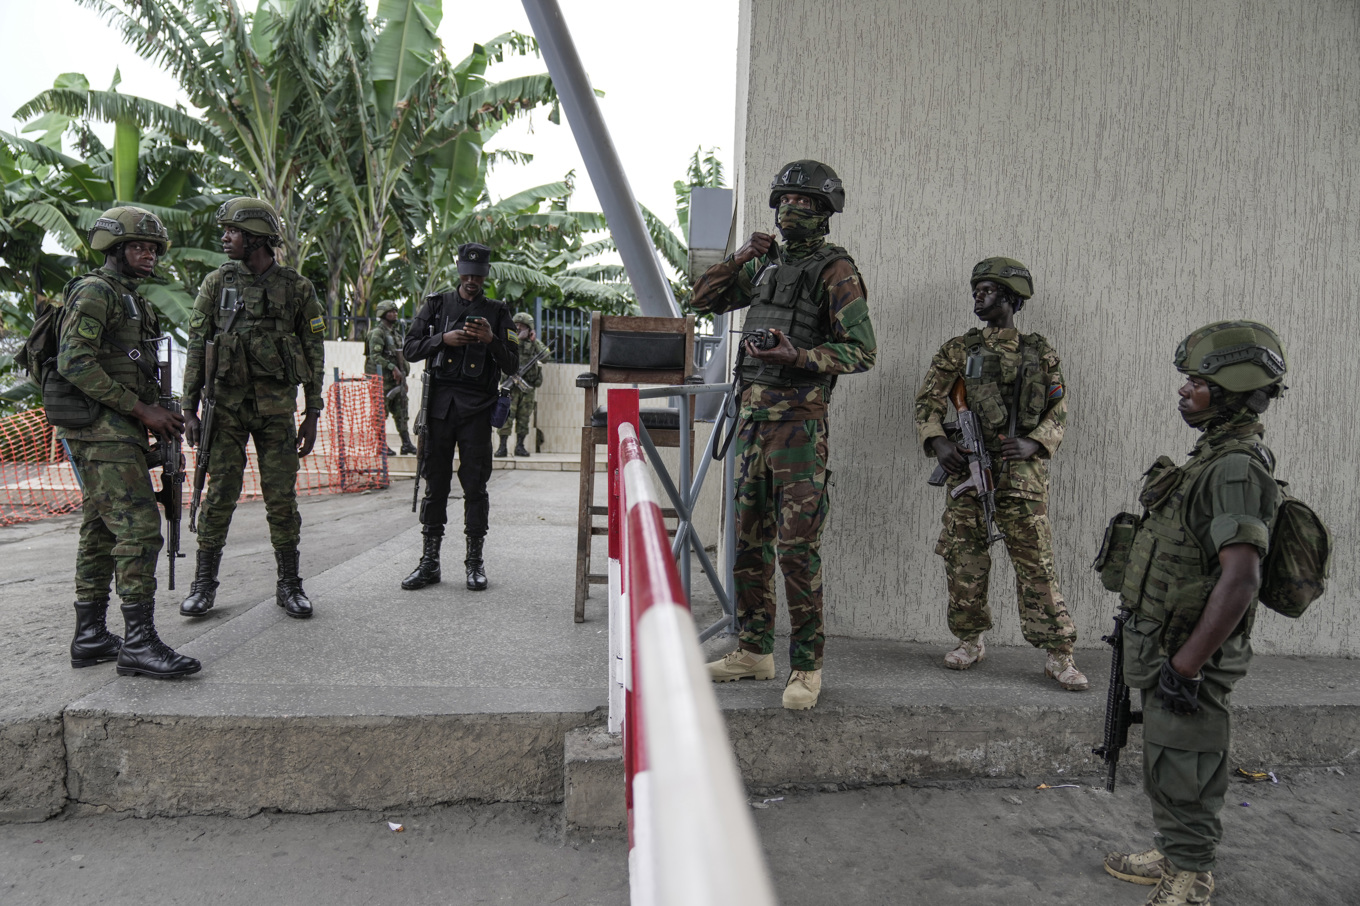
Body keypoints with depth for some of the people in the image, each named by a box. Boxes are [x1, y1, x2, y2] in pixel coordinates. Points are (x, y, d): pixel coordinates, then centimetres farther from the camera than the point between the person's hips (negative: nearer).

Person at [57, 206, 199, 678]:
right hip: (103, 430, -10)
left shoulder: (131, 300, 23)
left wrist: (159, 415, 11)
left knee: (101, 530, 11)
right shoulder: (94, 291, -8)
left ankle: (90, 637, 18)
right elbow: (75, 362, -18)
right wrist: (142, 409, -18)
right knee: (139, 526, -16)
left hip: (120, 430, 10)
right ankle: (139, 643, -16)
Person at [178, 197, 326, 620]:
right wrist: (189, 409, -1)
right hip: (226, 406, 1)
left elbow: (314, 352, 5)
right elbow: (197, 347, 5)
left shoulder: (297, 287, 2)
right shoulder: (217, 283, 5)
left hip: (277, 406, -1)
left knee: (282, 498, 2)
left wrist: (313, 414, 1)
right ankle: (204, 584, 15)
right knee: (219, 495, 2)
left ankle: (289, 585, 12)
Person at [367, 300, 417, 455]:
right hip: (382, 378, -8)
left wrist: (401, 371, 12)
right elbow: (375, 356, -20)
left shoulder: (394, 332, 17)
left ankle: (406, 444, 7)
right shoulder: (377, 333, -10)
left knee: (401, 410, 5)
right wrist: (392, 367, -24)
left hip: (396, 378, 8)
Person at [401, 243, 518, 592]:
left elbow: (512, 365, 4)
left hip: (477, 408, -1)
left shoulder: (497, 313, 9)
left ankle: (475, 561, 9)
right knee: (435, 482, 4)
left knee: (475, 485, 0)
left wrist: (491, 340, -14)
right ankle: (429, 562, 11)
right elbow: (410, 349, 6)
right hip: (439, 404, 1)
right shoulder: (436, 304, 11)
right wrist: (443, 339, -10)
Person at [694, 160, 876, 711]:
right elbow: (704, 298, 24)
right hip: (752, 415, 8)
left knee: (797, 547, -7)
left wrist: (798, 357, -23)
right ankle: (754, 651, 23)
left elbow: (862, 350, -11)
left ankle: (807, 665, 5)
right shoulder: (766, 264, 17)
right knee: (750, 542, 11)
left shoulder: (835, 271, -5)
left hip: (798, 421, -7)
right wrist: (740, 258, 10)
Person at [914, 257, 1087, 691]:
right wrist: (938, 441, -11)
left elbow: (1059, 413, 9)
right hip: (967, 469, 1)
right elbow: (928, 402, 6)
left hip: (1022, 473, -1)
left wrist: (1034, 443, -9)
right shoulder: (958, 350, 10)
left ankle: (1058, 654, 6)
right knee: (964, 560, 5)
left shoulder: (1041, 354, 9)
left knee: (1037, 562, -2)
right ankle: (971, 640, 22)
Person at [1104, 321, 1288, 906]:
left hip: (1189, 658, -10)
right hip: (1167, 647, 10)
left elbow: (1240, 578, -30)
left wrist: (1185, 664, -26)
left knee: (1182, 778, 3)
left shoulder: (1237, 468, -22)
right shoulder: (1215, 456, 11)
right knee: (1165, 771, 22)